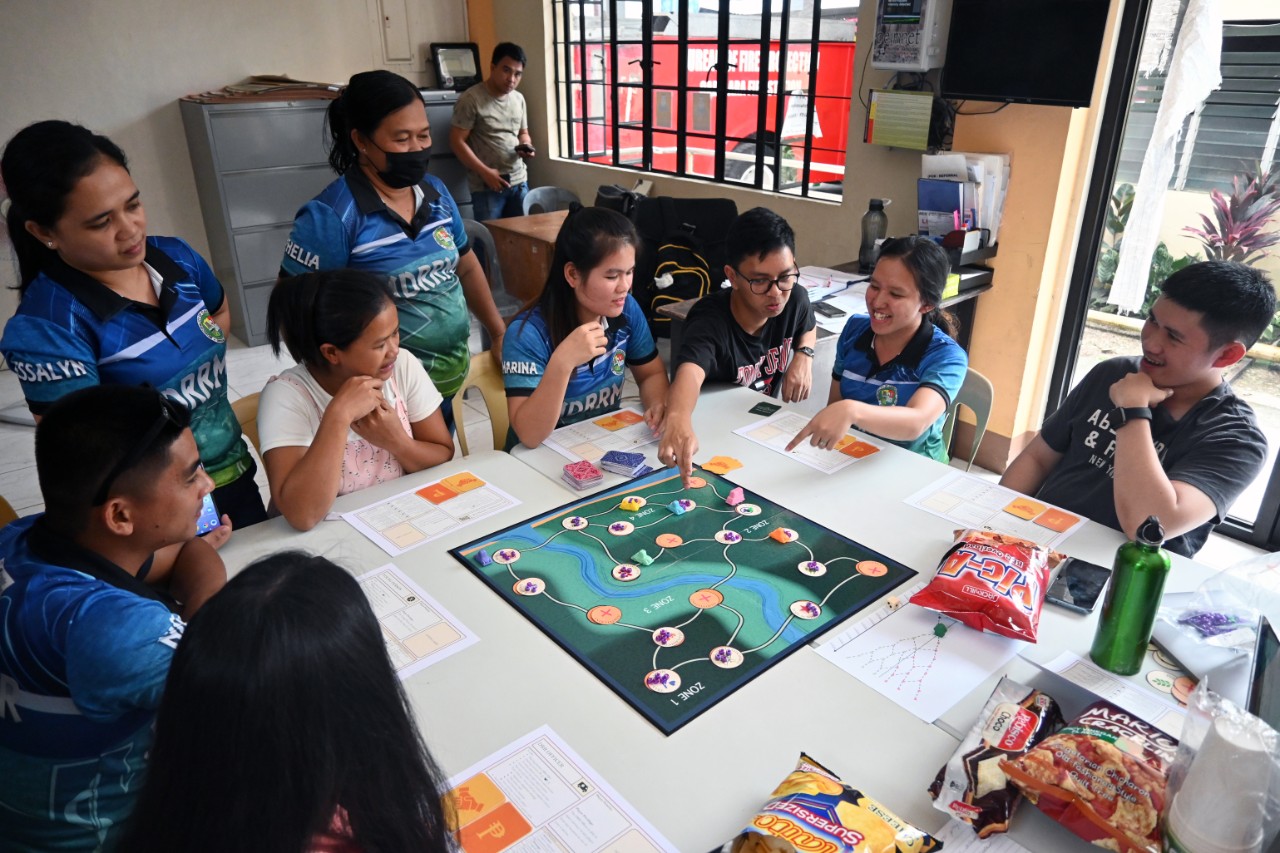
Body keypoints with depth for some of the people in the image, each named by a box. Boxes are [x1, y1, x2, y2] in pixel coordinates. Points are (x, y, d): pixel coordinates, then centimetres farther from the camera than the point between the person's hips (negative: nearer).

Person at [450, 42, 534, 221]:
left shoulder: (519, 99, 10)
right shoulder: (470, 99, -9)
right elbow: (457, 141, -11)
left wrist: (526, 147, -2)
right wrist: (485, 172, -17)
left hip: (519, 181, 6)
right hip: (486, 185, -6)